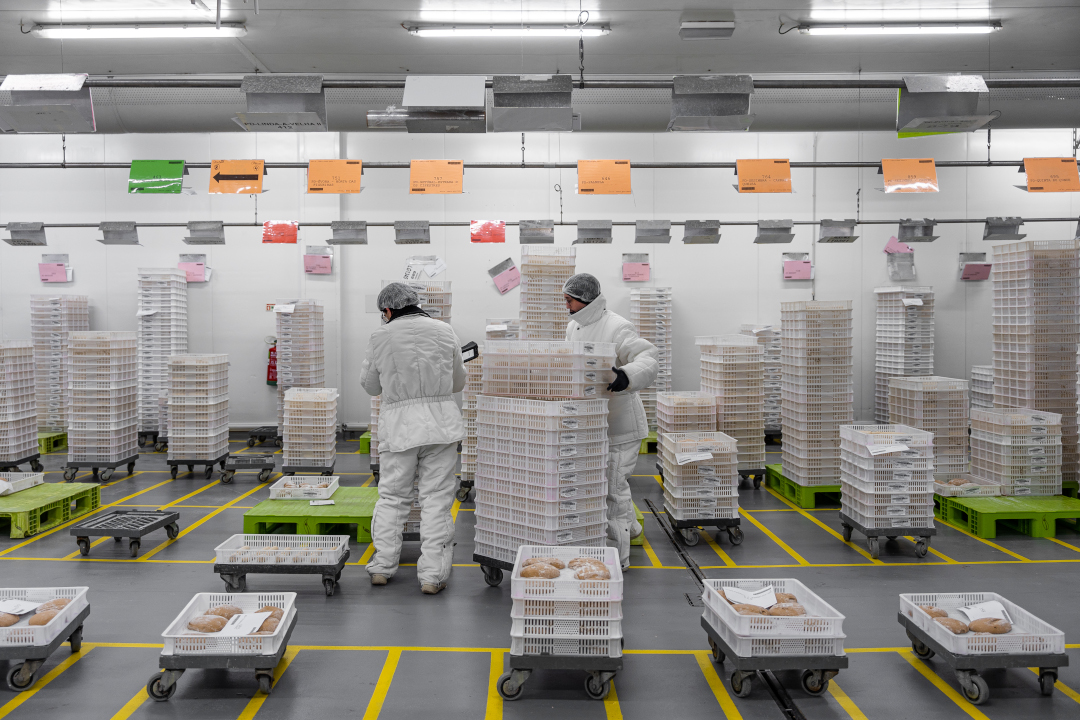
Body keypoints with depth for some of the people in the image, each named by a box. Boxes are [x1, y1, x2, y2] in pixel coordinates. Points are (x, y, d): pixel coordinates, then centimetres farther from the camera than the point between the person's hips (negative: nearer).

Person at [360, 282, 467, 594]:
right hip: (441, 420, 1)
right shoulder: (445, 331, 4)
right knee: (436, 498, 3)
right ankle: (432, 574, 3)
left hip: (398, 422, 0)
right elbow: (458, 383, 14)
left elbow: (370, 386, 11)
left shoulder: (381, 336, -1)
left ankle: (382, 566, 17)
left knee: (391, 496, 13)